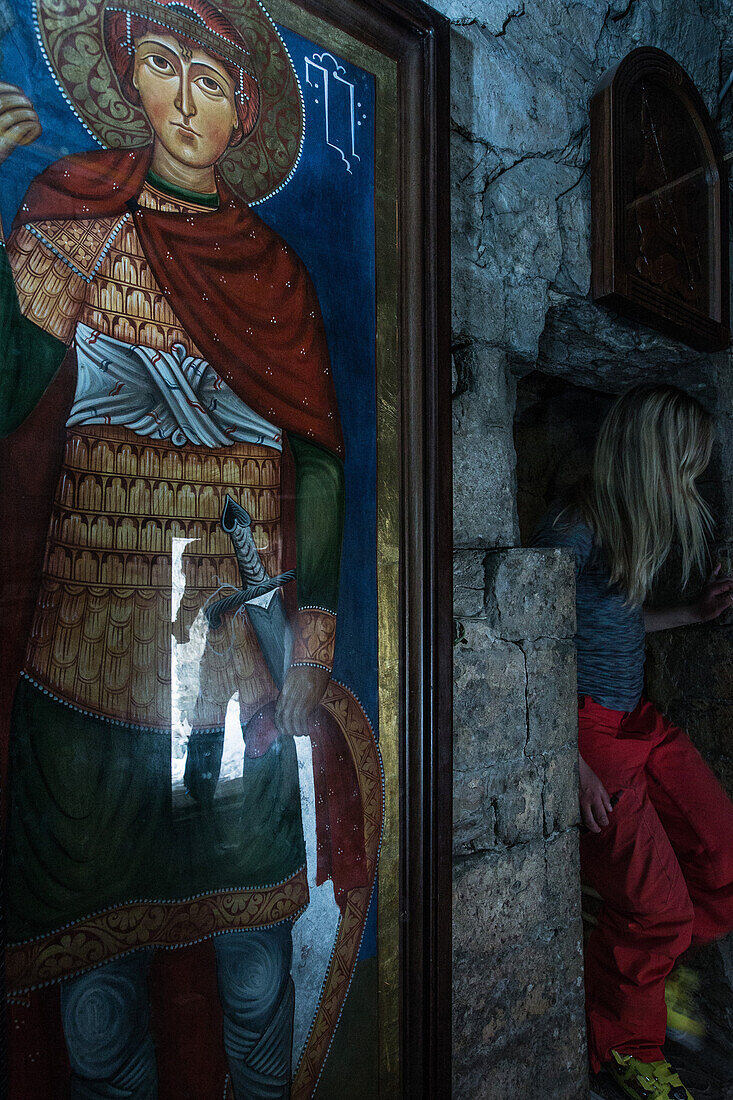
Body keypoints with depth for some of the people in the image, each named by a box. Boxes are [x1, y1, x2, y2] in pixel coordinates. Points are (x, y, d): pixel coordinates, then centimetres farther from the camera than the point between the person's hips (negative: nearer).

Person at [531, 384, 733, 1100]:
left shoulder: (633, 528, 12)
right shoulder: (572, 533, -18)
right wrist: (572, 763, -20)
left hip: (639, 720, 9)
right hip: (587, 729, -9)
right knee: (657, 906, -5)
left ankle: (649, 977, 32)